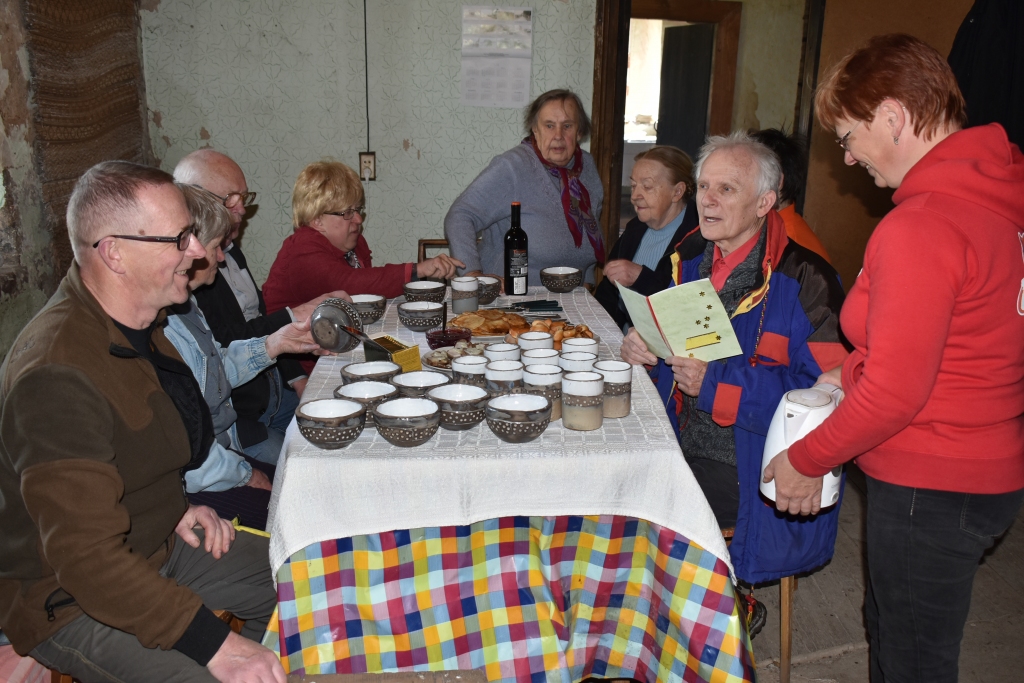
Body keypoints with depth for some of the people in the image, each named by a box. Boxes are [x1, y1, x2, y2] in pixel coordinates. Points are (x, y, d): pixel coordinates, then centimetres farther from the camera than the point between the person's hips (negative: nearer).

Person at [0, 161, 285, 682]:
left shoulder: (139, 321, 0)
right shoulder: (58, 376, -31)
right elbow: (86, 555, -33)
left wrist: (175, 507, 6)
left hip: (155, 542, 9)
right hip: (72, 599, -8)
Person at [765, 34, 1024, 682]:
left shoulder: (920, 226, -25)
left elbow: (895, 392, -24)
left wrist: (807, 460, -11)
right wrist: (855, 371, 11)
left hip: (932, 491, -9)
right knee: (888, 629, 26)